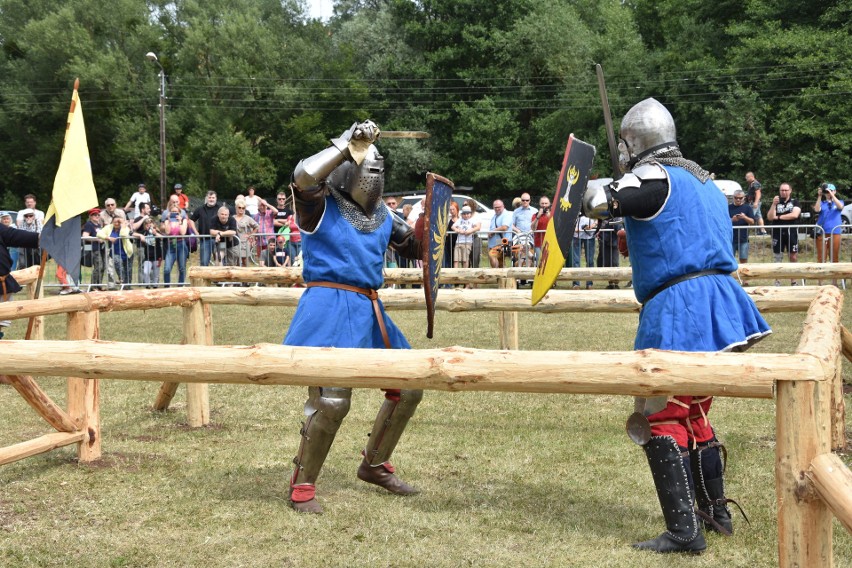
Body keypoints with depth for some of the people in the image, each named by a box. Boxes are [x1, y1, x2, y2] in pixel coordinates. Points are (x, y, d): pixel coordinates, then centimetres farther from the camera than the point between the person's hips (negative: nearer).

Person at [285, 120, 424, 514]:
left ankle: (375, 465, 31)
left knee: (408, 389, 13)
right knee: (331, 401, -17)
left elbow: (416, 248, 23)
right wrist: (346, 145, -21)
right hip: (330, 308, -8)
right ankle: (302, 487, 2)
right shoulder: (321, 207, -5)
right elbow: (303, 176, -27)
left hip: (368, 311, 8)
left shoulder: (381, 216, 14)